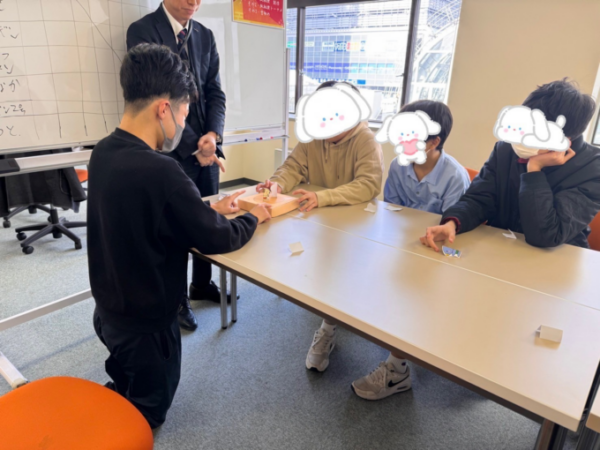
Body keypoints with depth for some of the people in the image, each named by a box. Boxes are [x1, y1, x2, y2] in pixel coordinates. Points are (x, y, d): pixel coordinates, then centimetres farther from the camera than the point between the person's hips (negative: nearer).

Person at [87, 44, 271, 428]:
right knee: (146, 414, 20)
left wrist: (210, 208, 6)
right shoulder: (158, 170, -32)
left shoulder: (104, 153, -6)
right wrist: (253, 218, -3)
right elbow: (216, 240, -22)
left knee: (126, 393, 34)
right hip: (145, 323, -8)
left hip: (108, 309, 8)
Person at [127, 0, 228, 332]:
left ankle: (202, 284, 35)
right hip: (170, 150, -5)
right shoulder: (142, 31, -8)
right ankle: (176, 298, 26)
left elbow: (215, 92, 8)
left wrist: (213, 134, -10)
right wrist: (193, 145, -17)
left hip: (206, 145, 6)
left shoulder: (205, 36, 10)